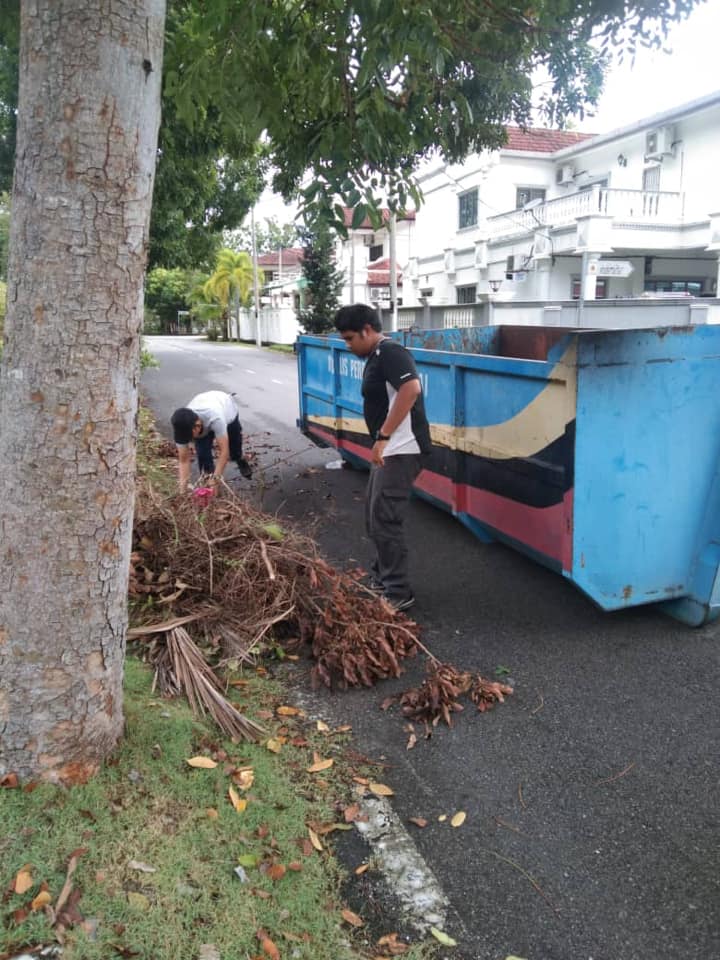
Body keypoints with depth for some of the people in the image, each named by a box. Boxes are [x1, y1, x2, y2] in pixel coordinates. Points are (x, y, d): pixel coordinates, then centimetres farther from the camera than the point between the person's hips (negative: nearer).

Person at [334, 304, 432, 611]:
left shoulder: (390, 351, -15)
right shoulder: (376, 356, 17)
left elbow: (411, 388, -29)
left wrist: (383, 436, -28)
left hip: (401, 450, -11)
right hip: (389, 450, 11)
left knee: (385, 520, -8)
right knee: (375, 516, 17)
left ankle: (398, 593, 0)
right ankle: (381, 577, 31)